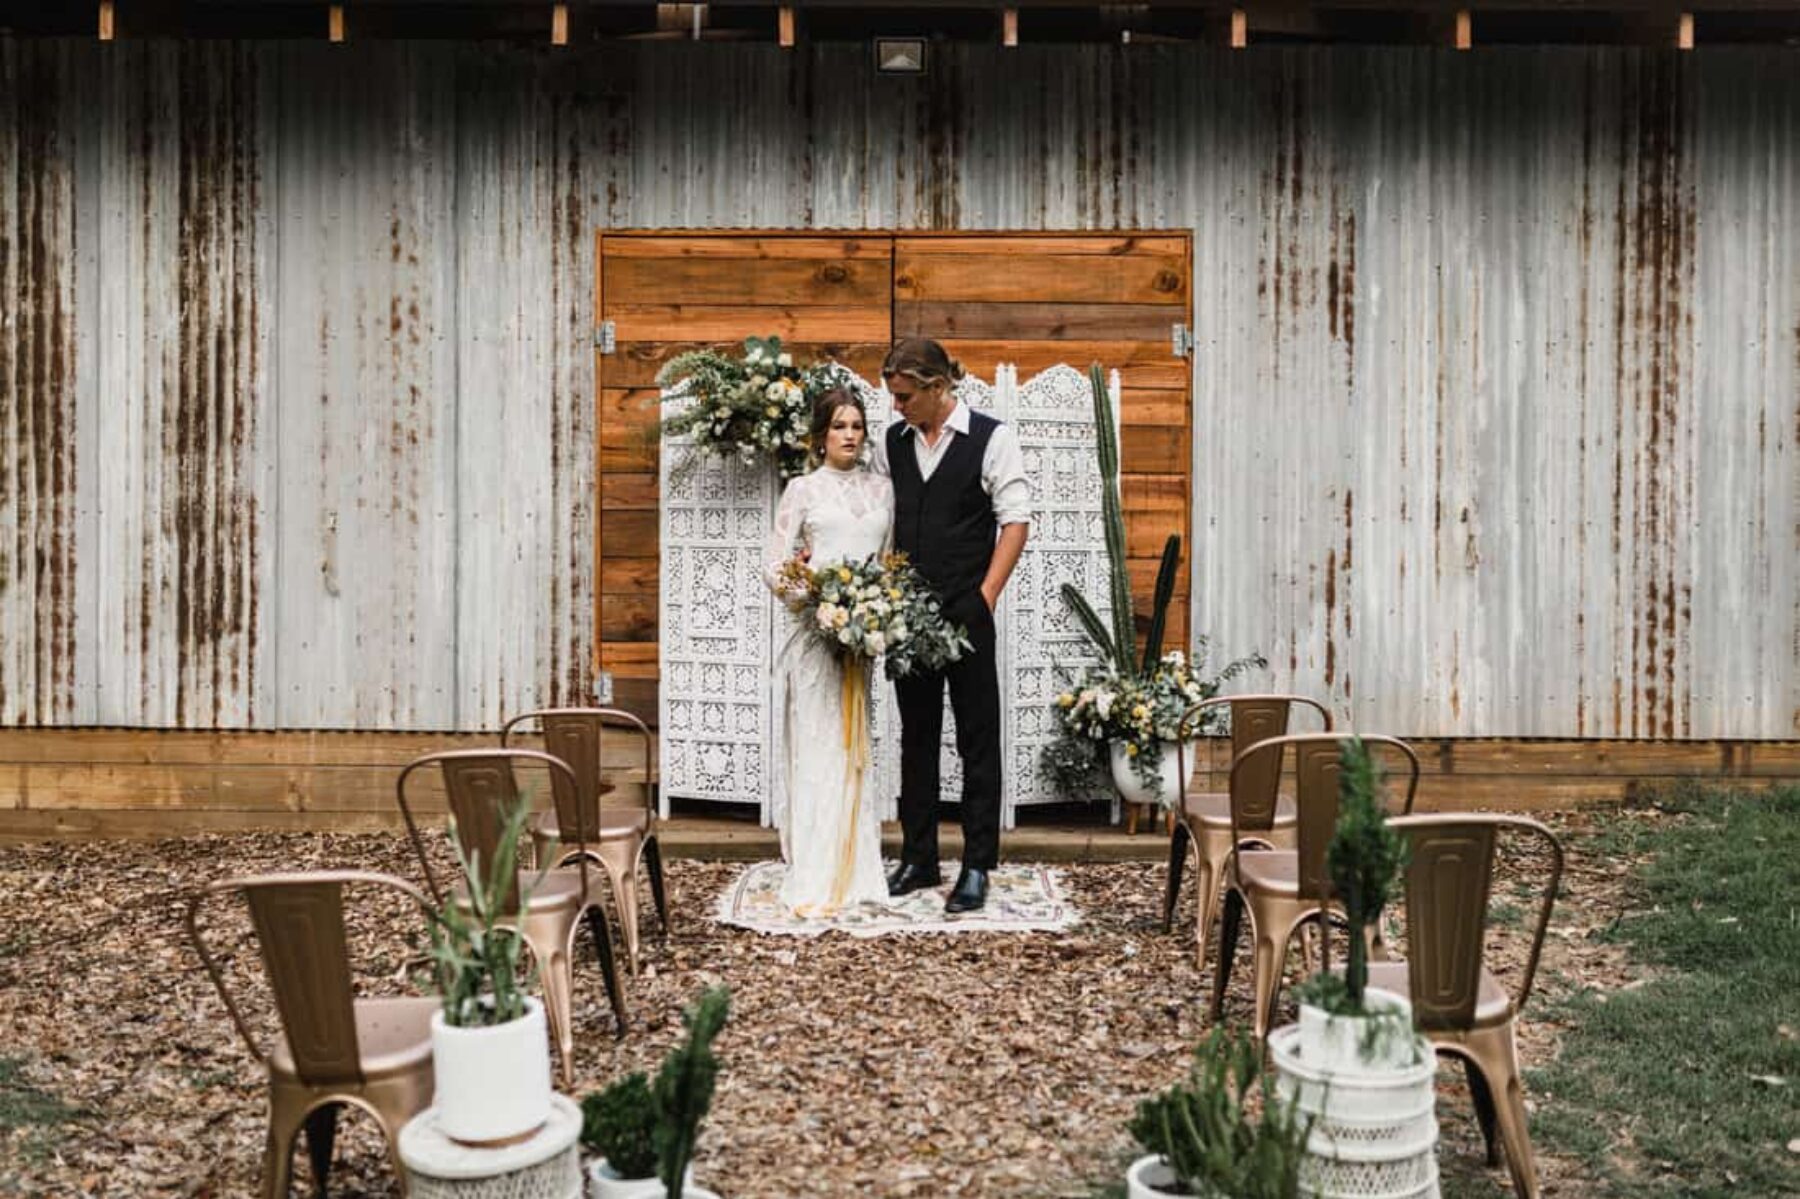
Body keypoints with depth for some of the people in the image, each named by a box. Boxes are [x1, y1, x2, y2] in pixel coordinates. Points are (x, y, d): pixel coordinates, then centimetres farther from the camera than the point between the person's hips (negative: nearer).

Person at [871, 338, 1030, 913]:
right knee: (915, 737, 12)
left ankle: (977, 867, 12)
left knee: (978, 741, 3)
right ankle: (918, 859, 23)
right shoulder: (891, 441, 9)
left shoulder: (991, 437, -5)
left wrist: (984, 598, -11)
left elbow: (1016, 521, -7)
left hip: (966, 613, -5)